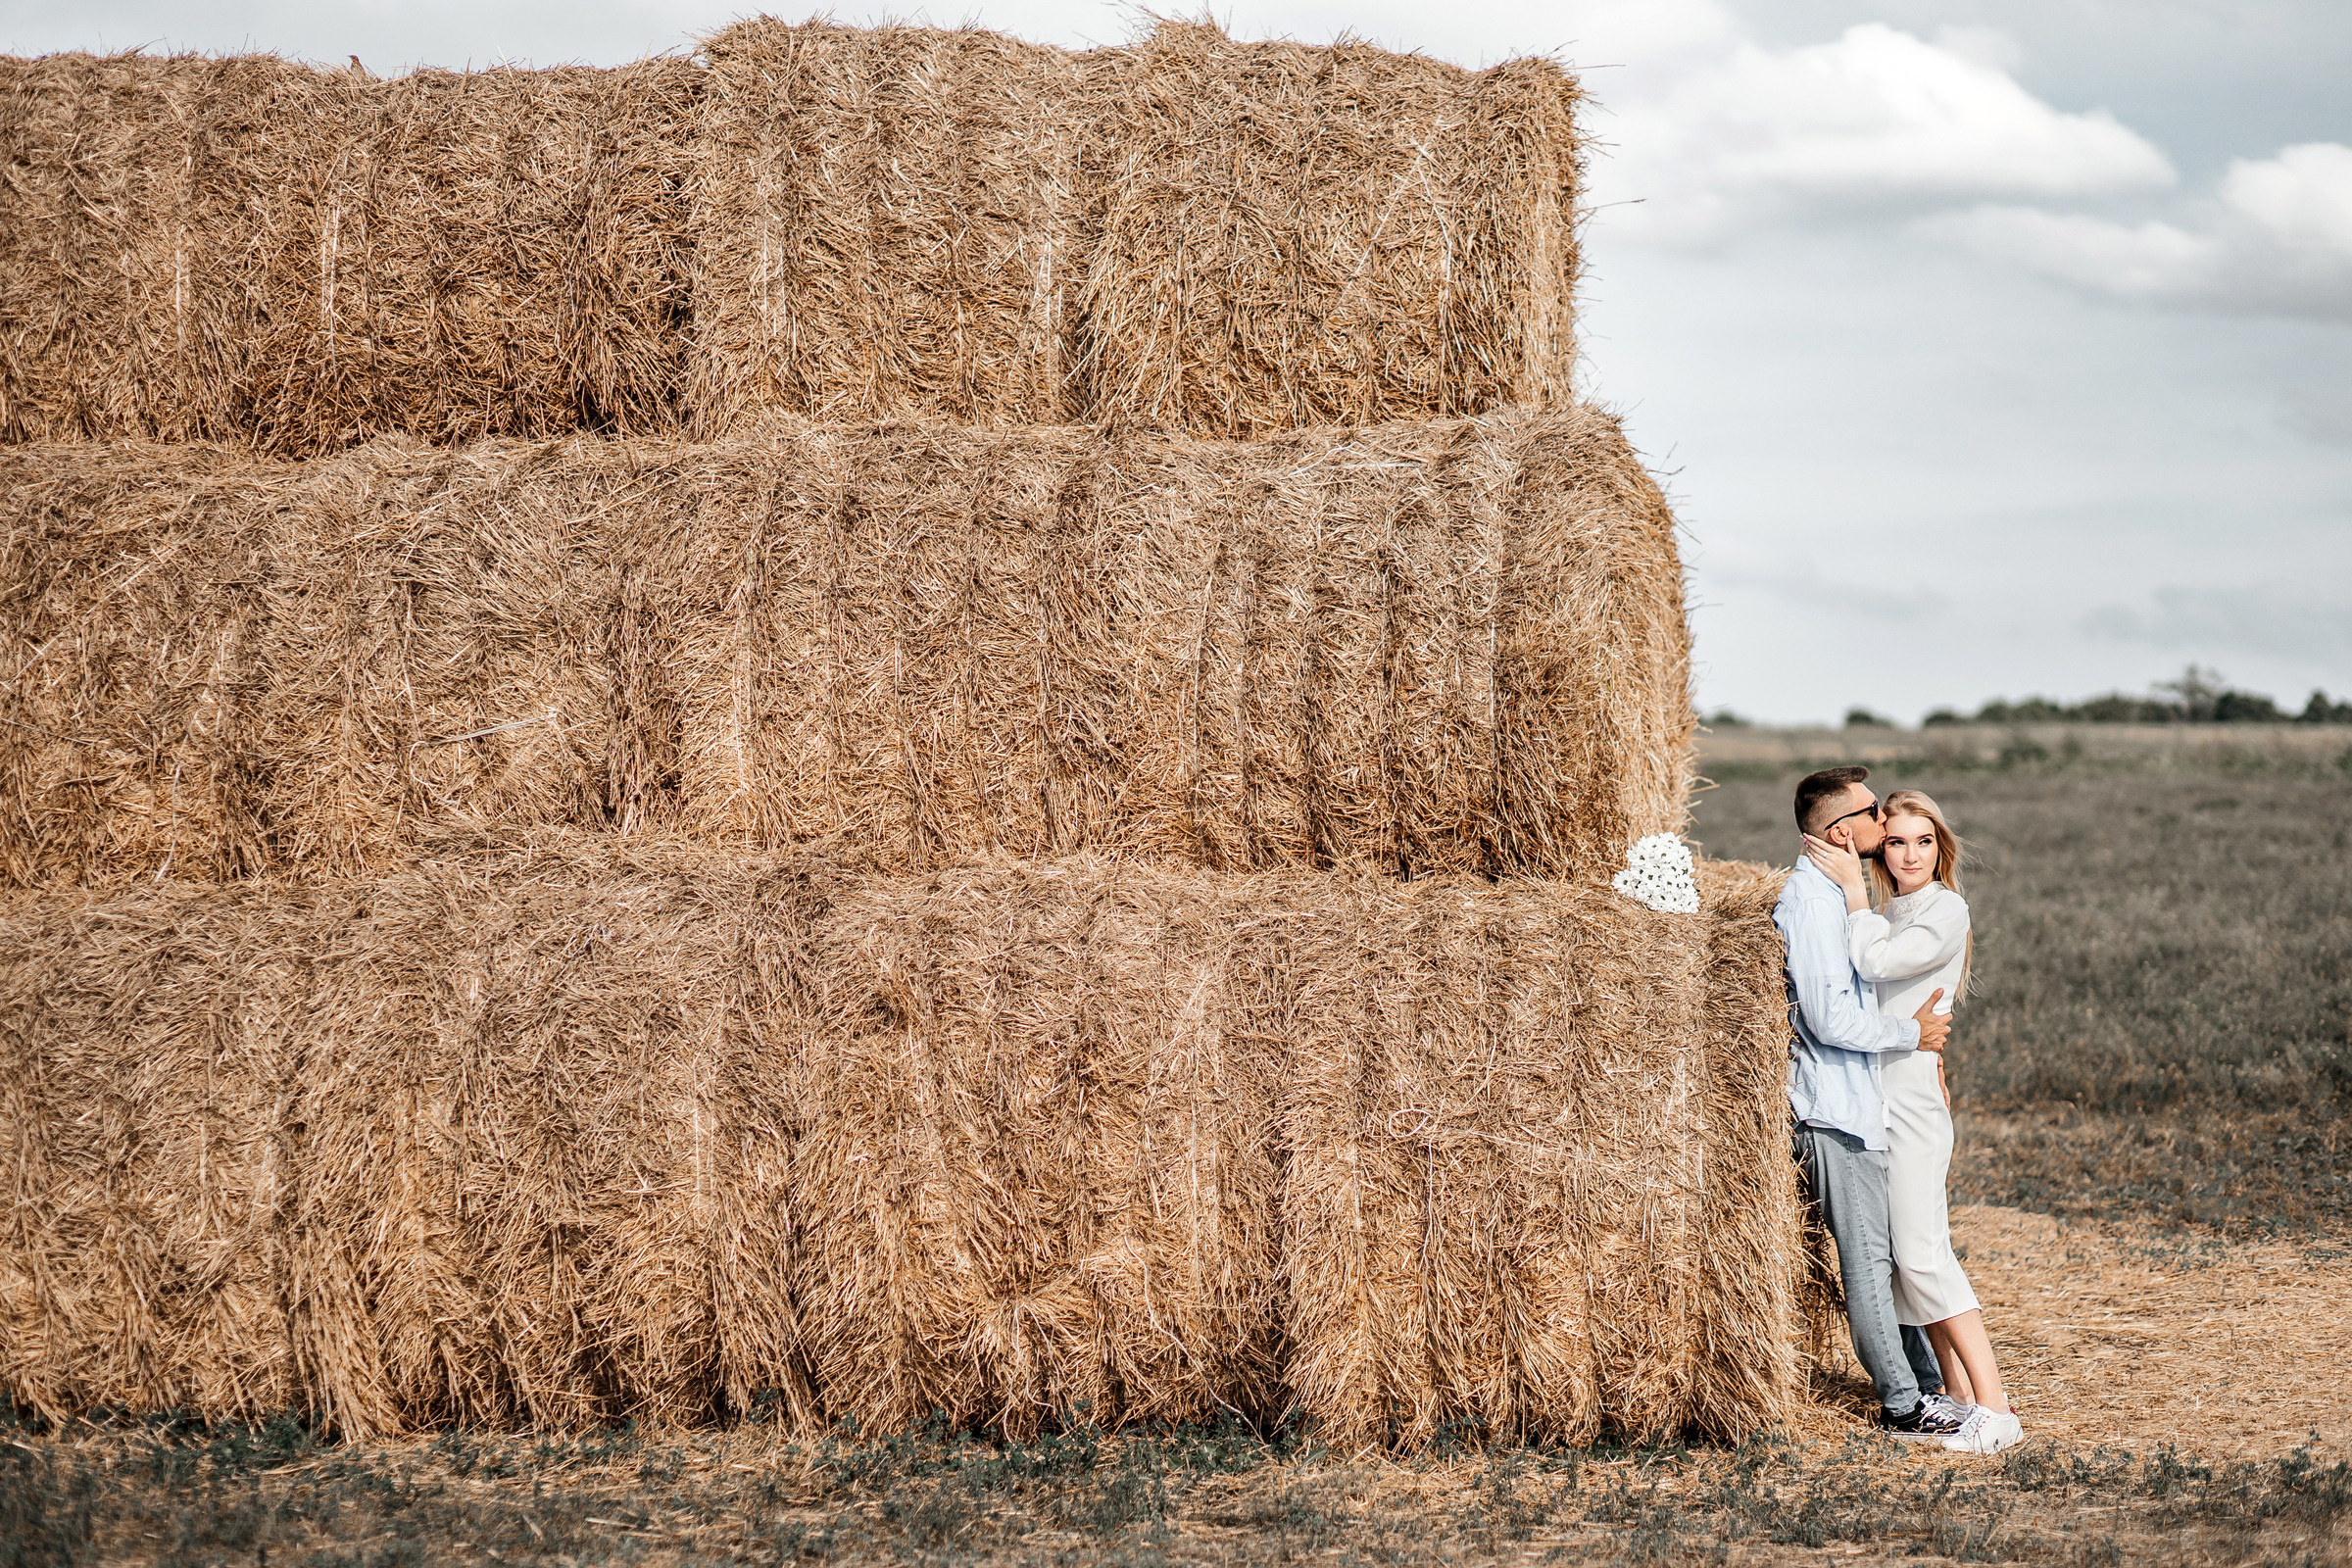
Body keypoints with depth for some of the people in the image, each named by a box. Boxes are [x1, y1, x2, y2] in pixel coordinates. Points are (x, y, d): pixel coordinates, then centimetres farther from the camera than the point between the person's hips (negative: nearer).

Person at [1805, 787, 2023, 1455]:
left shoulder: (1946, 911, -7)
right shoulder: (1882, 914, 18)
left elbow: (1876, 961, -19)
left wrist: (1852, 887, -11)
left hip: (1913, 1092, -8)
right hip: (1872, 1094, 8)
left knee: (1920, 1251, -14)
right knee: (1907, 1253, 8)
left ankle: (1996, 1410, -14)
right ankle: (1959, 1394, 14)